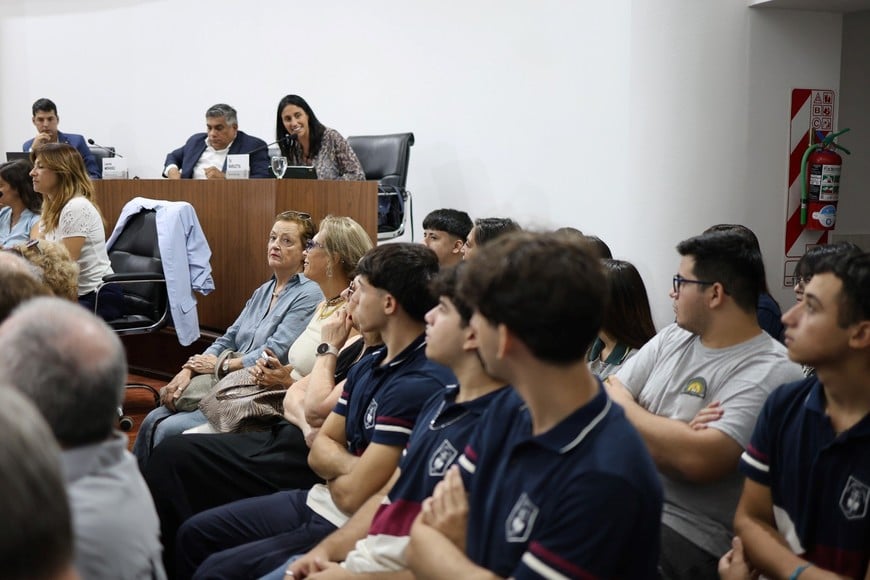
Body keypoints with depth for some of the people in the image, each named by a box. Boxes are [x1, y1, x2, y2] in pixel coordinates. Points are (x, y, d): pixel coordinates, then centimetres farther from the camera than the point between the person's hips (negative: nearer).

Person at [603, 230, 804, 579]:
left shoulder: (770, 372, -13)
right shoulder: (672, 337, 11)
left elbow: (699, 459, -24)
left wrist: (624, 406, -8)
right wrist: (675, 437, -14)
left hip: (688, 534, -7)